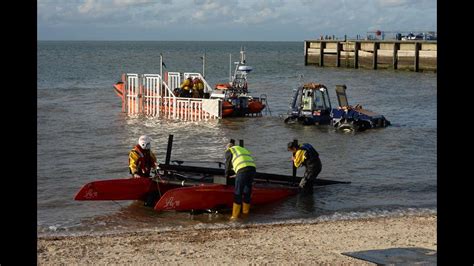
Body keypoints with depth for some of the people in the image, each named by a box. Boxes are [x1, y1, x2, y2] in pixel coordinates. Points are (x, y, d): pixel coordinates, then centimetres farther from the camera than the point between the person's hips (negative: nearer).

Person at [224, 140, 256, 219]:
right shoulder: (243, 149, 36)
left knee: (237, 192, -1)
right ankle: (245, 211, 25)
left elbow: (228, 164, 19)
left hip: (242, 170, -6)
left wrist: (227, 175, 36)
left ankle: (235, 215, -1)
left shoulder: (229, 151, 17)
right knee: (247, 191, 18)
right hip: (253, 168, 6)